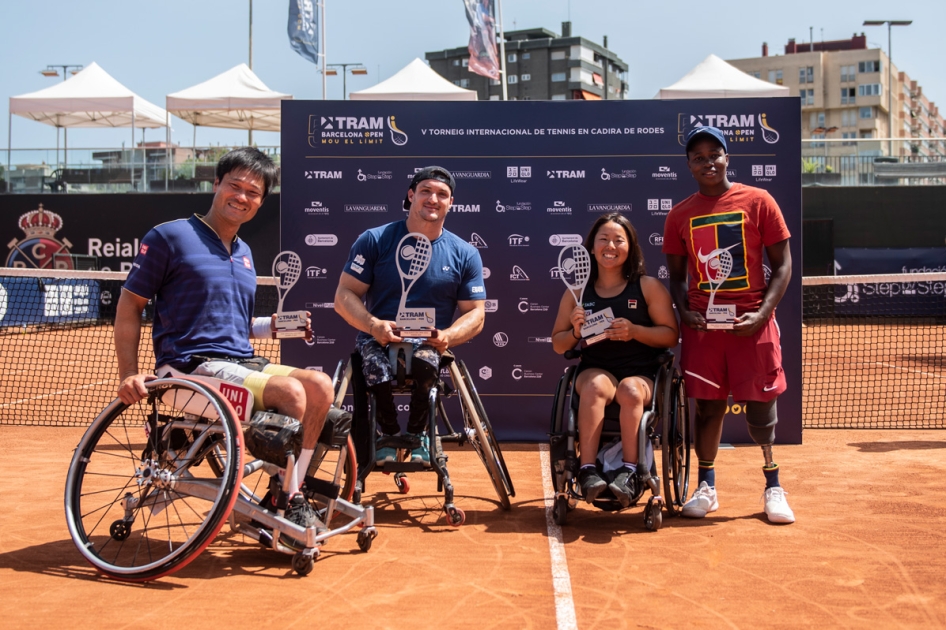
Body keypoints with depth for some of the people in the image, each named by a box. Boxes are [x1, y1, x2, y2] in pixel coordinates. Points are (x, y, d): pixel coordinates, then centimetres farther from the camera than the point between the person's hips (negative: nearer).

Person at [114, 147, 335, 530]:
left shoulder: (244, 254, 19)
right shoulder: (169, 236, -3)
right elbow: (129, 305, -3)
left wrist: (275, 325, 6)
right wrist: (128, 375, -13)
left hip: (243, 362, 7)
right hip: (191, 366, -7)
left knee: (320, 384, -16)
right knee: (290, 391, -27)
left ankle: (292, 494, -9)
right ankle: (283, 505, -10)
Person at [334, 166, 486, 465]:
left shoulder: (465, 254, 7)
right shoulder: (375, 240, 2)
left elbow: (475, 314, 5)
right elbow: (344, 295, -1)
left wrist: (447, 336, -17)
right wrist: (374, 325, -21)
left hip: (431, 343, 1)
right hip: (378, 339, 0)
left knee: (425, 360, -35)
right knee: (375, 362, -35)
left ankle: (417, 434, -6)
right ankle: (387, 433, -4)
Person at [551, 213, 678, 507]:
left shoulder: (649, 286, 5)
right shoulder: (577, 292, 10)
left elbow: (671, 336, 1)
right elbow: (558, 345, 14)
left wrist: (635, 331, -16)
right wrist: (576, 331, -9)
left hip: (642, 374, -1)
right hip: (595, 369, 1)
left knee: (630, 390, -35)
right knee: (595, 386, -34)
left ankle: (630, 472, -33)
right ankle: (588, 471, -38)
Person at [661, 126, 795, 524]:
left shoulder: (758, 201, 1)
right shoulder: (679, 215, 8)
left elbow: (782, 265, 1)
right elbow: (677, 275, 14)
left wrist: (762, 313, -11)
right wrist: (684, 312, -5)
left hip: (752, 323, -2)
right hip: (702, 325, 2)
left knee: (760, 406, 2)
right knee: (707, 406, 6)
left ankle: (773, 486, 19)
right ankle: (706, 487, 20)